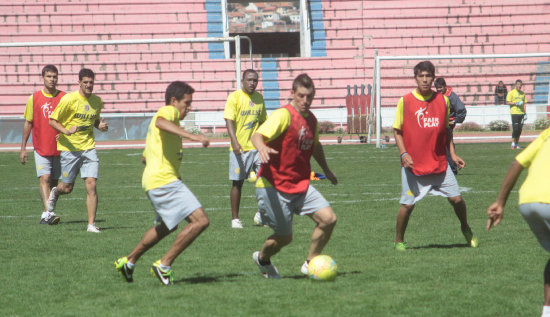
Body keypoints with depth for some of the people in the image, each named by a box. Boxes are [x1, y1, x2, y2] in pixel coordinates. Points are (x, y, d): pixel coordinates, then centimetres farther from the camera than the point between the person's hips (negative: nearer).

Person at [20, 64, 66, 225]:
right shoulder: (34, 98, 2)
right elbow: (28, 124, 7)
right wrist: (23, 148, 5)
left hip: (59, 148, 2)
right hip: (41, 148, -2)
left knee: (54, 182, 7)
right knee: (44, 179, -15)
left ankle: (47, 215, 18)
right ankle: (48, 212, -25)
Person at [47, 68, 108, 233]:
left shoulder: (97, 101, 5)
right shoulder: (69, 99, -10)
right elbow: (52, 120, -6)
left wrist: (100, 125, 0)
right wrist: (66, 131, -23)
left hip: (88, 147, 3)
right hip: (69, 147, -3)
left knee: (91, 184, -11)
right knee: (67, 188, 6)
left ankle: (91, 224, -7)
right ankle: (55, 192, 44)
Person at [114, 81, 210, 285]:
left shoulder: (165, 115, 27)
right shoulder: (168, 111, -4)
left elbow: (144, 158, 33)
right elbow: (160, 122, -33)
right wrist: (190, 136, -42)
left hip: (153, 182, 11)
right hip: (165, 181, -11)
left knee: (168, 226, 31)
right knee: (200, 221, -17)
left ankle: (129, 262, 38)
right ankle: (165, 265, -11)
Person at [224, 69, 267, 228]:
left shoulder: (259, 98, 11)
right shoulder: (234, 97, -5)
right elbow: (229, 121, -13)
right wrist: (235, 142, -25)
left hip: (257, 147, 4)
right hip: (239, 148, -4)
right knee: (237, 183, 2)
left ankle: (261, 214, 4)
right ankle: (235, 218, 12)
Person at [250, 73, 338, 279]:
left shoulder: (311, 119, 10)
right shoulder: (283, 115, -15)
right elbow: (258, 135, -30)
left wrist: (326, 170, 41)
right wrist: (262, 147, -52)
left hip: (300, 184, 7)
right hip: (274, 186, -7)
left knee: (328, 219, -9)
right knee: (285, 236, 0)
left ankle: (310, 263, 10)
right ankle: (262, 259, 33)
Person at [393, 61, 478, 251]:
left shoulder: (443, 100, 4)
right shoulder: (405, 101, -4)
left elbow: (446, 130, 14)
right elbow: (397, 131, 1)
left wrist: (453, 154, 5)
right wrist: (404, 154, -13)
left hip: (439, 163, 3)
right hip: (413, 164, -3)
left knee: (456, 199, 1)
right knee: (408, 204, -3)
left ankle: (466, 229, 28)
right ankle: (399, 241, 16)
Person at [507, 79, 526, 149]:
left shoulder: (522, 93, 16)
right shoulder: (511, 92, -2)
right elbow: (507, 102, -6)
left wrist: (525, 113, 12)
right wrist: (516, 103, -18)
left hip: (521, 113, 6)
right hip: (514, 113, -6)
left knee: (520, 129, 3)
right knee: (515, 128, -11)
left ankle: (517, 143, 9)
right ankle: (513, 143, -3)